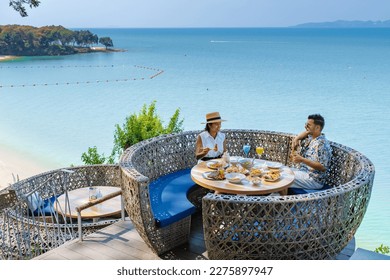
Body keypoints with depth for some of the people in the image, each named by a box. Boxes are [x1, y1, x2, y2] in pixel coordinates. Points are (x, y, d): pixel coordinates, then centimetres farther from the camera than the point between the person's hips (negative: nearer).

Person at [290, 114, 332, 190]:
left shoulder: (322, 144, -20)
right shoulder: (310, 138, 7)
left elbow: (323, 167, -24)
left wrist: (302, 160, -27)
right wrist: (296, 139, 6)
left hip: (314, 180, -10)